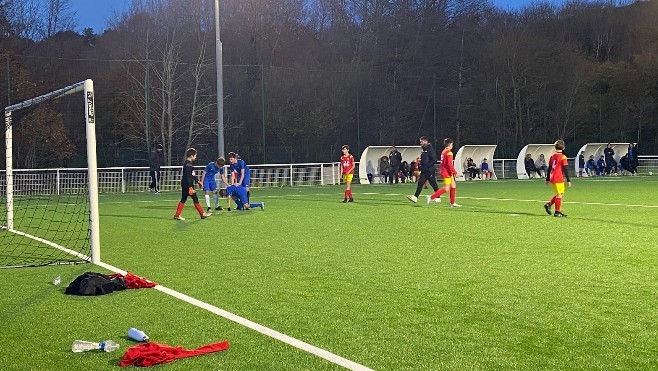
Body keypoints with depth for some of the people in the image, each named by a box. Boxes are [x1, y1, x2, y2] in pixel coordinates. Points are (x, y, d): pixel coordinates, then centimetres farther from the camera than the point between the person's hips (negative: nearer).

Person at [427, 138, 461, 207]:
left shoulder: (443, 152, 13)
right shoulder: (449, 153, -16)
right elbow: (450, 164, -22)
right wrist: (454, 172, -17)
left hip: (444, 172, 10)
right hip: (447, 173, -10)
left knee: (453, 186, 13)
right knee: (446, 189, -7)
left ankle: (452, 203, 16)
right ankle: (431, 197, -7)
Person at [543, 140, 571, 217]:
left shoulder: (552, 156, 11)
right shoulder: (563, 157, -9)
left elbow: (549, 169, 16)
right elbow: (566, 169, -10)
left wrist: (547, 179, 23)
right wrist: (568, 180, -8)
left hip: (552, 178, 7)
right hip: (559, 179, -7)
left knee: (559, 194, 18)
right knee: (559, 194, 0)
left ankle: (548, 204, 9)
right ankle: (557, 212, 3)